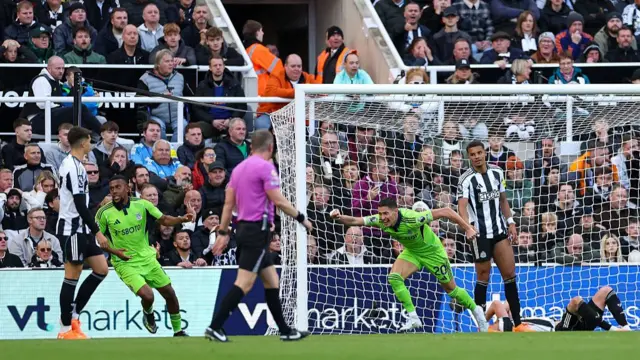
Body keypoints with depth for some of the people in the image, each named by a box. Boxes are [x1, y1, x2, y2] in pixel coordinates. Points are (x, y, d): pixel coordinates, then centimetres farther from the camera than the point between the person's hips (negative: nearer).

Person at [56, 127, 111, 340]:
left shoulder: (69, 164, 13)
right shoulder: (75, 168, -18)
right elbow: (80, 205, -22)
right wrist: (97, 232, -19)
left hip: (80, 228, 10)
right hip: (73, 228, -10)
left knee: (101, 269, 9)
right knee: (72, 277, -4)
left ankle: (72, 314, 12)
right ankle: (66, 328, 1)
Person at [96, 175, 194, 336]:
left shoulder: (142, 204, -7)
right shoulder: (104, 213, -13)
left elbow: (164, 220, 2)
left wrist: (181, 219, -17)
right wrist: (114, 251, -19)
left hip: (147, 257, 4)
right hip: (125, 263, -4)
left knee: (170, 294, 7)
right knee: (147, 295, -22)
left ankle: (178, 331, 29)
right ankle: (148, 314, 15)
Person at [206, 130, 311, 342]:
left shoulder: (240, 168, 14)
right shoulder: (265, 167, -11)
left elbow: (228, 203, 14)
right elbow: (278, 201, -15)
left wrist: (223, 233, 17)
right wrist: (302, 219, -3)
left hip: (244, 228, 9)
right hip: (258, 230, -9)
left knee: (271, 280, 14)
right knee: (244, 283, -11)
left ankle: (285, 330, 17)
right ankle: (215, 327, -16)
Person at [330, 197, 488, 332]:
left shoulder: (412, 218, -39)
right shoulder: (380, 221, -24)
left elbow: (445, 212, -34)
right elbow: (354, 221, -26)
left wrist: (468, 228, -33)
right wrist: (339, 217, -48)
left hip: (432, 251, -5)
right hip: (411, 252, 5)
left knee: (451, 289, 6)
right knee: (394, 277, -20)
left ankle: (476, 310, 33)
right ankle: (413, 317, -9)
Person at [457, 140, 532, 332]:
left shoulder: (497, 172, 7)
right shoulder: (467, 179, -10)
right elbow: (462, 206, -23)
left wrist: (510, 222, 10)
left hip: (500, 230, 5)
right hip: (480, 234, -5)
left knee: (510, 274, 1)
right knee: (483, 278, -1)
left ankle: (517, 323, 4)